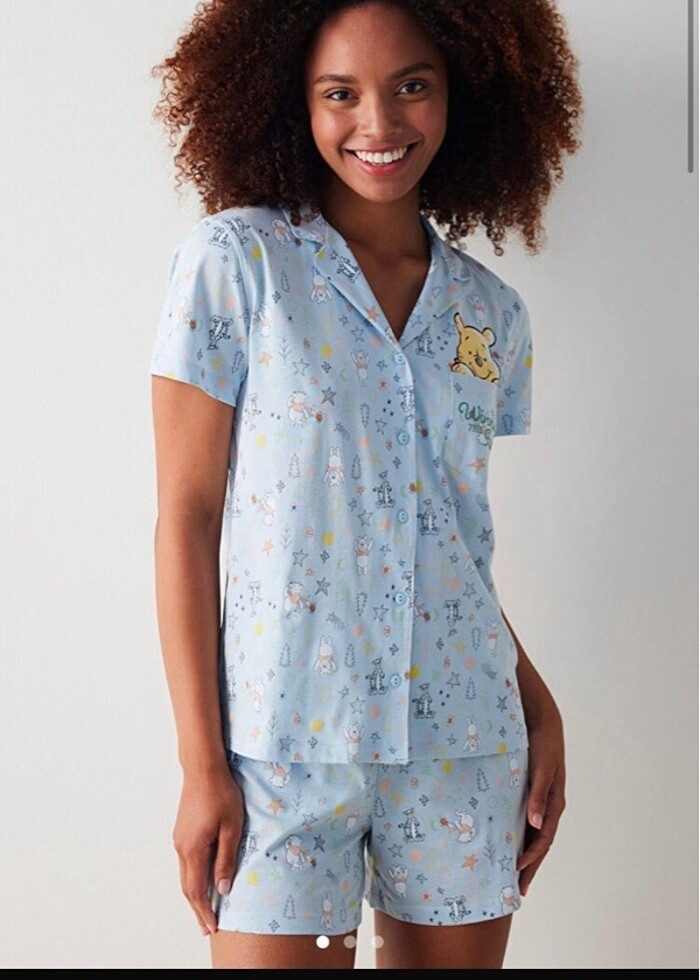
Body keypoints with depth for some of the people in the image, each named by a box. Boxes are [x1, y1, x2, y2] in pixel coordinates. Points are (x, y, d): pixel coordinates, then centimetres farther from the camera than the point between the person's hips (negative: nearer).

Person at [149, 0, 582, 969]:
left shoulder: (492, 311, 9)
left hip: (465, 743, 4)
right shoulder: (236, 260, -4)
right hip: (284, 738, -4)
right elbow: (186, 516, -6)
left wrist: (541, 709, 6)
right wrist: (201, 761, -10)